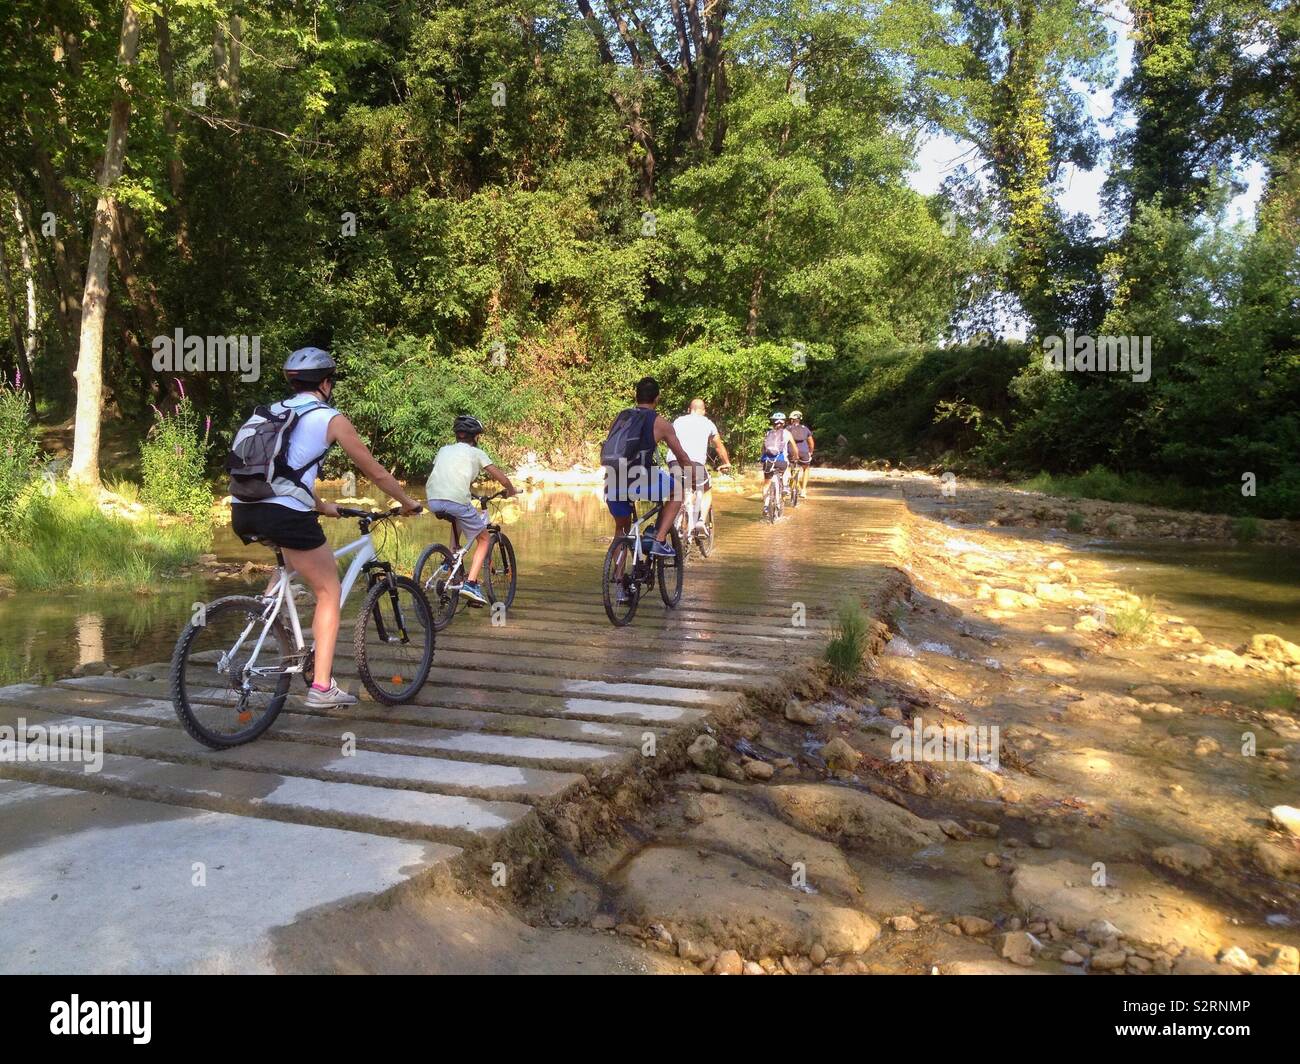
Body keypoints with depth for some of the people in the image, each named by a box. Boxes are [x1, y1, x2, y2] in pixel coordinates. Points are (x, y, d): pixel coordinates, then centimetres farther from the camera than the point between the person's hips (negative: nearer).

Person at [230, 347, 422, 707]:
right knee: (329, 592, 8)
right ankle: (321, 686, 3)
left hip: (242, 512, 7)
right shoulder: (330, 418, 6)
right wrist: (408, 503, 27)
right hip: (284, 514, -7)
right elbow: (375, 472, 11)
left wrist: (324, 507, 46)